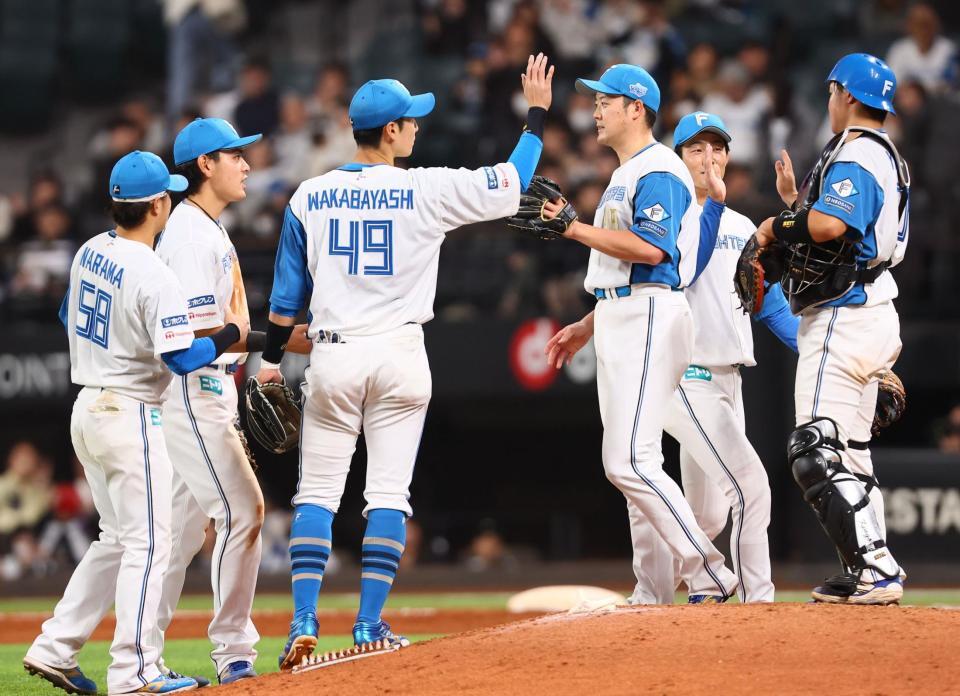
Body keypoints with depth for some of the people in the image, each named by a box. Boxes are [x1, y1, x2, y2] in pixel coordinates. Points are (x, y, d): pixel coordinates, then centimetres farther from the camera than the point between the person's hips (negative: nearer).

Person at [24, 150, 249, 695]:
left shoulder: (89, 254, 5)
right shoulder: (155, 277, -20)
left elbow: (70, 319, 21)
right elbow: (181, 358, -22)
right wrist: (230, 336, -6)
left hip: (87, 408, 9)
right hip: (130, 413, -9)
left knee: (117, 540, 18)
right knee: (147, 542, -3)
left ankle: (55, 649, 14)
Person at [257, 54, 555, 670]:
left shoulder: (310, 197, 2)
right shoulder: (426, 190, -6)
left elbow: (288, 292, 6)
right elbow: (512, 184, 3)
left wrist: (271, 359, 15)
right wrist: (537, 114, 13)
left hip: (333, 356, 2)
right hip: (400, 354, -2)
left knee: (317, 493, 5)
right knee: (389, 493, 3)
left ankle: (304, 622, -4)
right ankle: (370, 626, 0)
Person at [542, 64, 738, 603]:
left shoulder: (657, 171, -9)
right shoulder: (626, 175, 23)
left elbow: (651, 249, -23)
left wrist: (576, 229, -17)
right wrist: (587, 326, 26)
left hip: (650, 317, -11)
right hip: (618, 322, 11)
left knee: (629, 461, -18)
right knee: (628, 464, 8)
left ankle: (709, 575, -14)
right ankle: (704, 579, 8)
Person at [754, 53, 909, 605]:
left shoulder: (856, 155, -14)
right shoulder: (884, 156, 20)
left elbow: (828, 226, -30)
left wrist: (776, 226, -14)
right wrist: (794, 200, 23)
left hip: (844, 320, -11)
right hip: (869, 312, 11)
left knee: (818, 454, -16)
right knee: (849, 452, 17)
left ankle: (877, 571, -21)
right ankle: (870, 575, 19)